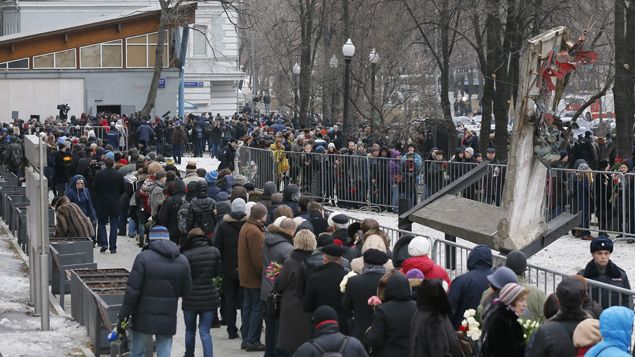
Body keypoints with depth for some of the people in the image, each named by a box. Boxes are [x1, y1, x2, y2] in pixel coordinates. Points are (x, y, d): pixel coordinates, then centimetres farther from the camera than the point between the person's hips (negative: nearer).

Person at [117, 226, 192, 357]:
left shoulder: (143, 257, -9)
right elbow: (186, 291, 7)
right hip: (168, 320, 3)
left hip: (144, 318, -3)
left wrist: (123, 316, -6)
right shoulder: (182, 261, 3)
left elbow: (132, 291, -12)